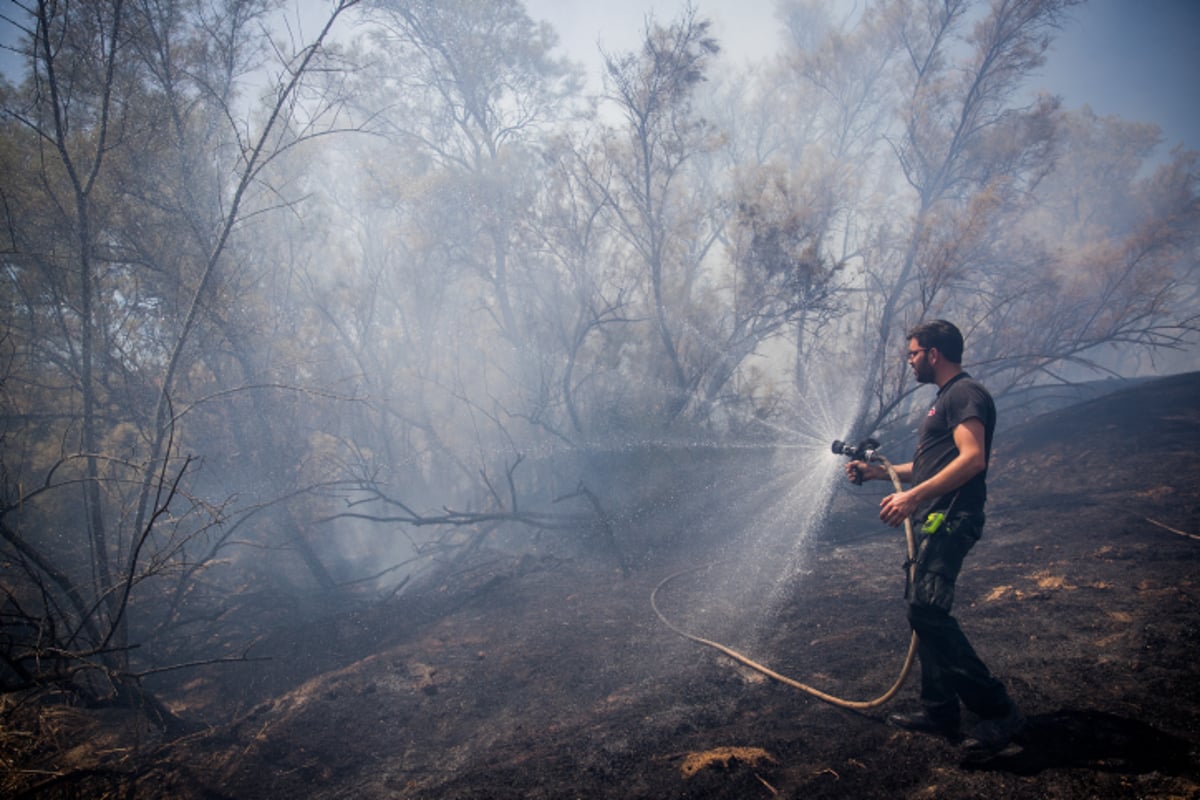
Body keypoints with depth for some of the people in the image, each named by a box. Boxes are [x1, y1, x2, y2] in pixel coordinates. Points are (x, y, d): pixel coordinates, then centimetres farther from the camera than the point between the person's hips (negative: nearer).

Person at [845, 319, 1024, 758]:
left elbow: (972, 458, -23)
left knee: (927, 608, -19)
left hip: (951, 519, -11)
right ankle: (940, 709, 18)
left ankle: (996, 709, -13)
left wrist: (912, 496, -26)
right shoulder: (946, 398, 24)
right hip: (935, 520, 11)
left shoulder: (966, 393, -9)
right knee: (924, 611, 11)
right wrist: (878, 471, 25)